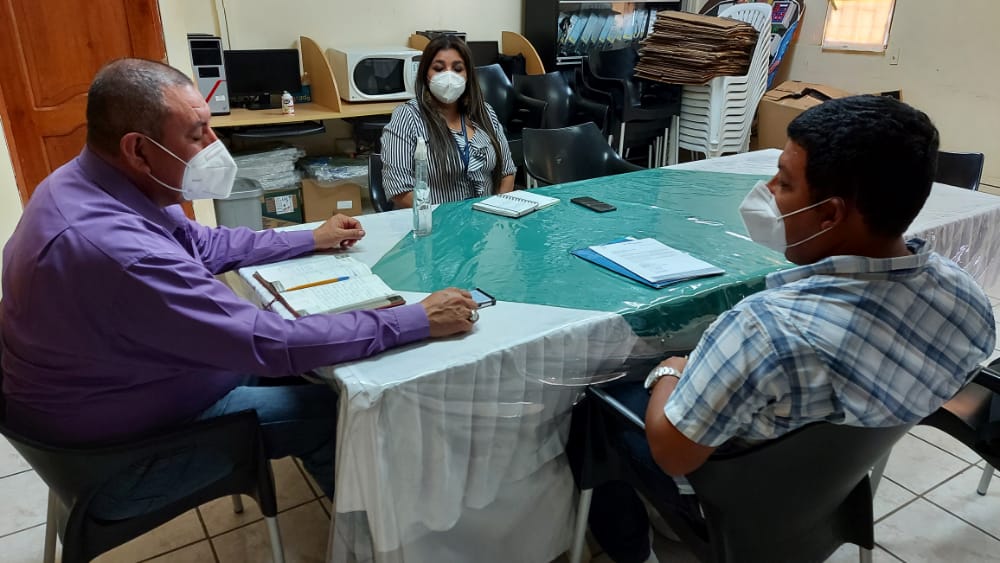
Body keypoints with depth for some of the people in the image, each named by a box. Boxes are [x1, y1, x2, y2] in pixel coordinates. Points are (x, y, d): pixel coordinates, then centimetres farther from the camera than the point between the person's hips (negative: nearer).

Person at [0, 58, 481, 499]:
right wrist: (419, 320, -31)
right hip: (124, 436, -8)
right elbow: (271, 342, -37)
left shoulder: (92, 184, -8)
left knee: (306, 370, 14)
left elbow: (203, 244, 7)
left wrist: (312, 239, 10)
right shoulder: (114, 246, -39)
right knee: (332, 408, -2)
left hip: (120, 383, 9)